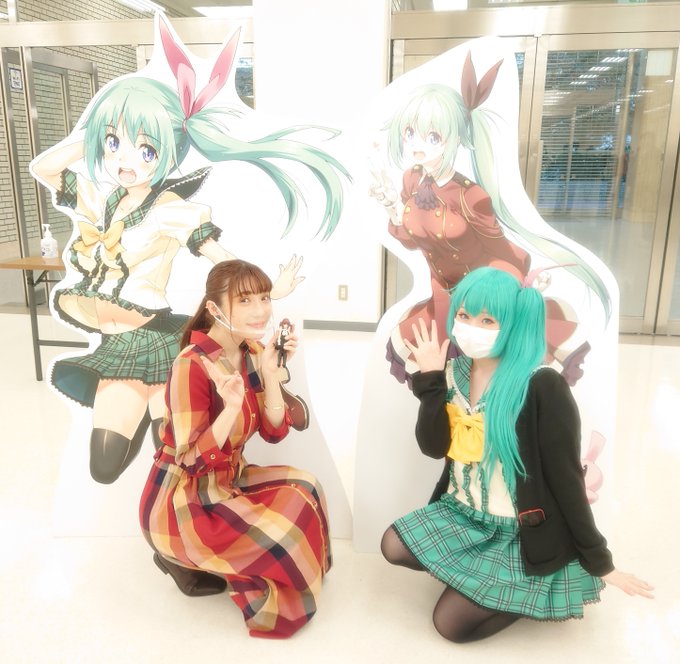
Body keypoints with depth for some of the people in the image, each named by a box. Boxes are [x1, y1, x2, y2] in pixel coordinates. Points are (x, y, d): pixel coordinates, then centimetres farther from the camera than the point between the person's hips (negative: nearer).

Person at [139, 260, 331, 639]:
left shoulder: (252, 353, -2)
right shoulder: (192, 365, -25)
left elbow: (275, 432, -4)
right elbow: (191, 461, -25)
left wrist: (270, 373, -18)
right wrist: (231, 407, -38)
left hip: (227, 481, 8)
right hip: (181, 502, -8)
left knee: (304, 490, -4)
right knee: (281, 535, -18)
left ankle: (214, 561, 7)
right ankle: (188, 562, 5)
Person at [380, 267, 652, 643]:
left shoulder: (542, 387, -22)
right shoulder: (455, 373, -2)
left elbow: (566, 478, -17)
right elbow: (432, 447, -10)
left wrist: (599, 562, -12)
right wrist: (430, 379, -18)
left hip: (521, 532, -6)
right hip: (461, 515, 6)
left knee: (451, 624, -8)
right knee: (393, 547, -10)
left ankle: (541, 586, 14)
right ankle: (477, 573, 11)